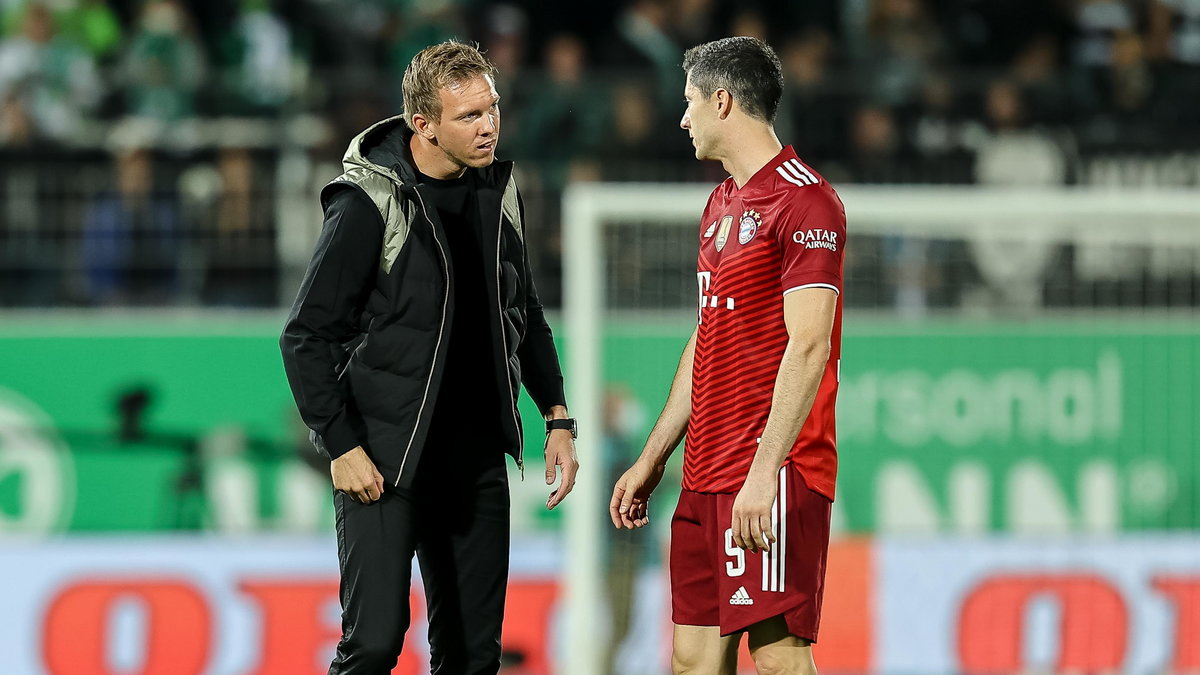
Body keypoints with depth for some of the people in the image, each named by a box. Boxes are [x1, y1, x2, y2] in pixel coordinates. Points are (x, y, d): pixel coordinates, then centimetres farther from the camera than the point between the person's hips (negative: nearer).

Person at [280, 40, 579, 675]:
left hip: (477, 455, 6)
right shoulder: (369, 203, -13)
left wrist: (557, 417, 14)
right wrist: (343, 448, -15)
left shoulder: (498, 191, 7)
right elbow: (307, 336, -11)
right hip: (385, 457, -6)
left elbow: (524, 314, 21)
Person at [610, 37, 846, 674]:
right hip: (706, 476, 9)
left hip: (772, 476, -9)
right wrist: (652, 459, 23)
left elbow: (808, 348, -17)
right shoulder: (721, 203, 19)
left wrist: (764, 474, -23)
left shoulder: (803, 201, -11)